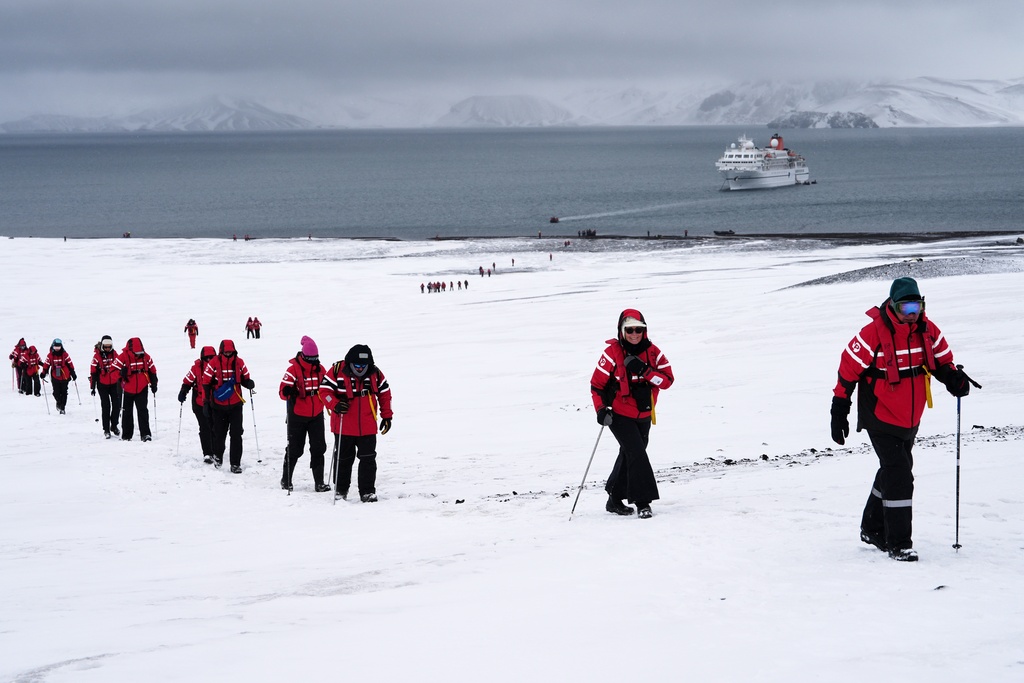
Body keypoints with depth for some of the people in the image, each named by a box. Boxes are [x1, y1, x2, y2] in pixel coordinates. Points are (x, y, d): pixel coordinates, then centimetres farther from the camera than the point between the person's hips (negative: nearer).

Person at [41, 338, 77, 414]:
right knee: (56, 392, -1)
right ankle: (58, 402, 29)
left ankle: (62, 407, 8)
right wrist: (44, 373, -3)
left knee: (64, 392, 0)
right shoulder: (50, 355, 1)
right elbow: (46, 364, 6)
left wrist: (73, 374, 3)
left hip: (64, 376, -1)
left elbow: (70, 364, 3)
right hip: (55, 377, 1)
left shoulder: (65, 354, -2)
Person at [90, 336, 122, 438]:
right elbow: (93, 372, -4)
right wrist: (92, 387, -5)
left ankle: (114, 426, 19)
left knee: (116, 405, 2)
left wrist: (122, 381, 17)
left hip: (114, 384, 3)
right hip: (102, 384, -3)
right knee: (105, 406, -2)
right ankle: (106, 429, 5)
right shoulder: (97, 355, -5)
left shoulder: (114, 355, 6)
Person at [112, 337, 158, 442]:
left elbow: (152, 371, 9)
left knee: (143, 411, -8)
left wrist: (153, 384, 9)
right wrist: (121, 373, -33)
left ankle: (145, 434, -8)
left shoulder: (145, 357, -3)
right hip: (127, 389, -1)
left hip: (142, 389, 1)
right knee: (127, 412, 10)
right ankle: (126, 435, 19)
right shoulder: (123, 357, -14)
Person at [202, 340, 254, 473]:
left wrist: (249, 383, -14)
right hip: (218, 406, -1)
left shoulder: (239, 363, -1)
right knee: (219, 433, 12)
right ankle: (218, 456, 39)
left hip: (235, 405, 1)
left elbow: (245, 379, 11)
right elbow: (206, 383, -3)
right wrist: (206, 403, -3)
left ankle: (235, 463, -1)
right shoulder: (213, 364, -8)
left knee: (236, 435, -5)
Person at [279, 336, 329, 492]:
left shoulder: (320, 370, 5)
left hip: (316, 416, 4)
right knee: (295, 449, 6)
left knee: (318, 449, 1)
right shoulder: (294, 369, -12)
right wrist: (288, 392, -41)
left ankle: (319, 482, 5)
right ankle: (286, 479, 22)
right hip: (298, 416, -4)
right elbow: (283, 391, -21)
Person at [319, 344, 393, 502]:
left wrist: (387, 416, 8)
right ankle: (341, 490, 27)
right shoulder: (337, 371, -10)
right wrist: (335, 405, -22)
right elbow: (324, 390, -6)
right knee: (343, 459, 11)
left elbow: (385, 394, 11)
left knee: (368, 459, -2)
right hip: (343, 426, -1)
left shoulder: (375, 374, -1)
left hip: (368, 428, 1)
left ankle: (368, 492, 5)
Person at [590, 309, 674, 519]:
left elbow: (668, 379, -8)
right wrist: (601, 409, -17)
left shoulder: (652, 352, -2)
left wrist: (644, 371, -22)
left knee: (629, 455, 14)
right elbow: (597, 384, -7)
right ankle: (642, 502, -15)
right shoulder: (612, 353, -12)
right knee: (637, 454, -17)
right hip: (620, 415, -5)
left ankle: (615, 500, 28)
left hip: (643, 416, 5)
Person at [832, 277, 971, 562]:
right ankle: (898, 544, -7)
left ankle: (873, 530, 37)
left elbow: (941, 359, 11)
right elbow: (849, 369, -14)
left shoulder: (928, 331, -4)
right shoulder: (874, 333, -20)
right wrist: (839, 411, -12)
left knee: (895, 471, 19)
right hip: (881, 418, -7)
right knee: (898, 476, -13)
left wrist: (953, 378, -12)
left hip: (911, 418, 7)